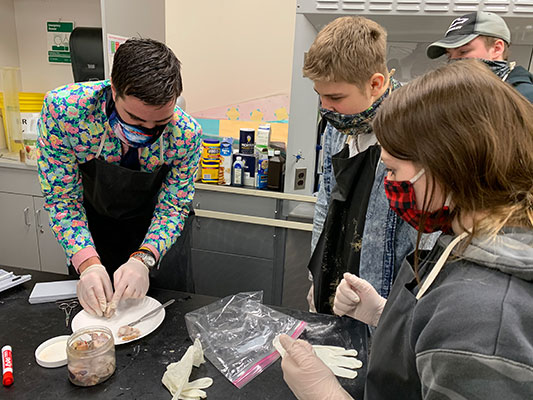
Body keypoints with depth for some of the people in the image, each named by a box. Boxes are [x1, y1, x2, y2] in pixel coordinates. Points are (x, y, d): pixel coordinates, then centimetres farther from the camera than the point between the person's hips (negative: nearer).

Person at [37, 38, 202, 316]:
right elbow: (61, 197, -21)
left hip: (151, 232, 0)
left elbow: (173, 207, -19)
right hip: (92, 225, 1)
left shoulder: (186, 134, -30)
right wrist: (88, 264, -32)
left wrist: (143, 260, -35)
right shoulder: (63, 108, -31)